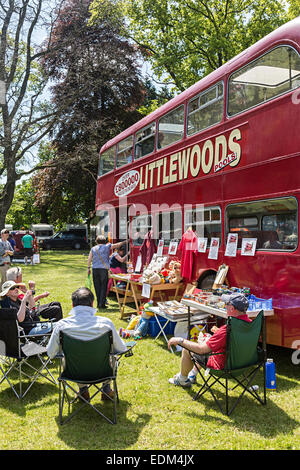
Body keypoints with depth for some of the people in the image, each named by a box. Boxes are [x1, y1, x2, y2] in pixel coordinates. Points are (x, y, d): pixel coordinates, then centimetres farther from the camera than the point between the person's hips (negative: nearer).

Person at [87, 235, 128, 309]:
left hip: (95, 269, 3)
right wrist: (125, 242, 27)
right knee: (104, 287, 2)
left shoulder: (93, 248, 10)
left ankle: (98, 303, 12)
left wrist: (88, 268, 11)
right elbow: (117, 245, 13)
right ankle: (102, 304, 0)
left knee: (97, 287, 9)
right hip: (104, 268, -3)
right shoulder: (107, 246, 4)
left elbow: (89, 259, 5)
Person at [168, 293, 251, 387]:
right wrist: (219, 332, 13)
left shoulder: (228, 329, -35)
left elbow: (202, 349, -29)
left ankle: (183, 379, 32)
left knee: (186, 349, 7)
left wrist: (180, 340, -18)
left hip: (222, 365, -8)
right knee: (206, 339, 28)